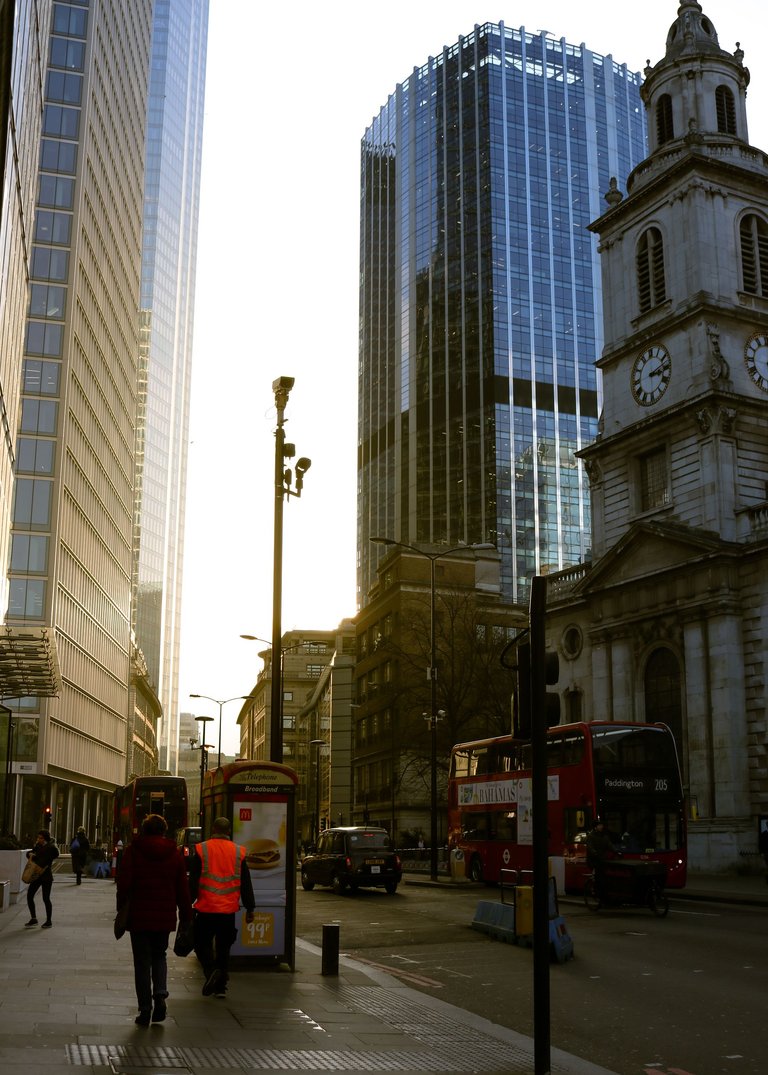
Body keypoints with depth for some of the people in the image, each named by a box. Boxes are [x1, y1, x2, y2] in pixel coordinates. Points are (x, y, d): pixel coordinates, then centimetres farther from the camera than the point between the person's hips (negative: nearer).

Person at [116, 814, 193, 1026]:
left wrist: (121, 909, 0)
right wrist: (186, 917, 9)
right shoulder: (174, 853, 4)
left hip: (139, 915, -2)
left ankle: (145, 1009, 5)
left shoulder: (133, 850, -3)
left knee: (142, 962, 6)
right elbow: (182, 888, 4)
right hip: (165, 917, 2)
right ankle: (160, 994, -2)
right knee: (159, 956, 20)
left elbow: (124, 883, -9)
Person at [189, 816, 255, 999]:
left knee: (201, 943, 11)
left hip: (206, 909, -2)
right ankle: (221, 986, 12)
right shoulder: (238, 852, 4)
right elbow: (245, 884, 8)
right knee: (223, 947, 12)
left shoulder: (202, 850, -3)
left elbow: (193, 881, -2)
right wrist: (250, 908, 14)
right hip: (228, 910, 2)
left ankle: (211, 970, -14)